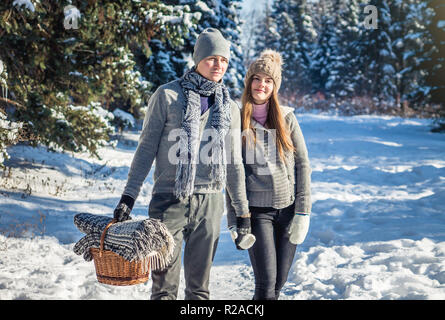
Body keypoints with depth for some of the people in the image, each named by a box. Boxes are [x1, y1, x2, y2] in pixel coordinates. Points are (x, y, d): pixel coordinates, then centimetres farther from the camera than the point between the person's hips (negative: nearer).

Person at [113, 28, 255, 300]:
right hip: (169, 200, -3)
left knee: (200, 286, 8)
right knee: (165, 285, -2)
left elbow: (234, 164, 16)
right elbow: (146, 148, 0)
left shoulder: (230, 108, 11)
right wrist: (129, 196, -6)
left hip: (209, 204, 3)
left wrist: (243, 212, 14)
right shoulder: (167, 96, 0)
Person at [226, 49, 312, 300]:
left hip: (288, 208, 2)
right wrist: (234, 221, -1)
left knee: (279, 282, 6)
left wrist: (303, 212, -3)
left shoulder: (287, 118, 5)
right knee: (266, 283, -10)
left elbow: (302, 165, 4)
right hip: (257, 211, -2)